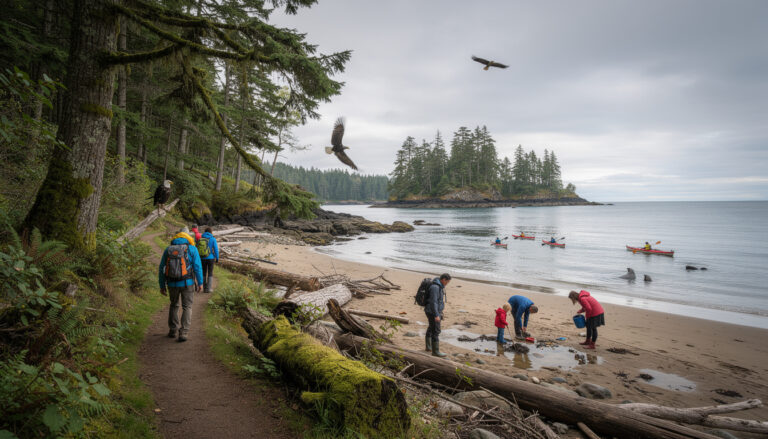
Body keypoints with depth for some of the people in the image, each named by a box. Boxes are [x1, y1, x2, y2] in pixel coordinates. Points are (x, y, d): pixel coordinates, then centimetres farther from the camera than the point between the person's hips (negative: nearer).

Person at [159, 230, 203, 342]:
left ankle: (172, 330, 27)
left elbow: (161, 269, 6)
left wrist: (162, 286, 12)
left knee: (174, 305, 25)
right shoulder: (192, 249, -2)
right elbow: (197, 267, -8)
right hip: (187, 283, -2)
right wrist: (200, 283, -1)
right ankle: (183, 333, -3)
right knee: (187, 308, 9)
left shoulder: (167, 250, 6)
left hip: (172, 283, 3)